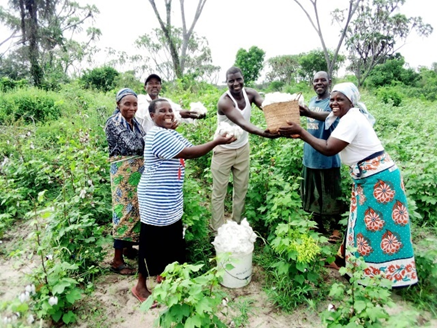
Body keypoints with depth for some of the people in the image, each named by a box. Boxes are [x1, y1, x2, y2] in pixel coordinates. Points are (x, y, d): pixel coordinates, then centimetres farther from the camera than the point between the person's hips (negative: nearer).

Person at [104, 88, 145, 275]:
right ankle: (117, 260, 5)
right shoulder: (114, 122, -11)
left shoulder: (134, 122, 12)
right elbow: (131, 146, -21)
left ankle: (127, 246, 31)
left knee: (136, 209, 14)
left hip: (138, 170, 8)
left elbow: (144, 144, 10)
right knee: (125, 211, -5)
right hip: (124, 172, -8)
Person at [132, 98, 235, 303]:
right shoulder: (159, 135, -22)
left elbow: (190, 147, 5)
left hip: (169, 199, 10)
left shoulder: (170, 134, 11)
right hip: (156, 200, -10)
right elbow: (188, 153, -25)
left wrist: (217, 140, -7)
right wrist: (217, 142, -21)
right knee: (152, 242, 4)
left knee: (171, 239, 21)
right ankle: (141, 286, 24)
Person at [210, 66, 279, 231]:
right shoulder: (224, 101, -27)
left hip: (243, 149, 6)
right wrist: (263, 133, -58)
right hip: (224, 150, -5)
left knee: (241, 189, 14)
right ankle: (218, 230, 20)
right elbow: (242, 122, -41)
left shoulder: (250, 93, -9)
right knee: (219, 192, 5)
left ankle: (236, 225, 31)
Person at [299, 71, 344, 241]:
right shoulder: (312, 100, 11)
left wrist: (308, 113, -51)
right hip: (310, 154, 7)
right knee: (314, 191, 17)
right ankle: (318, 224, 34)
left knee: (331, 193, 4)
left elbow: (330, 116, -36)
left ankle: (336, 228, 19)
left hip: (327, 155, -7)